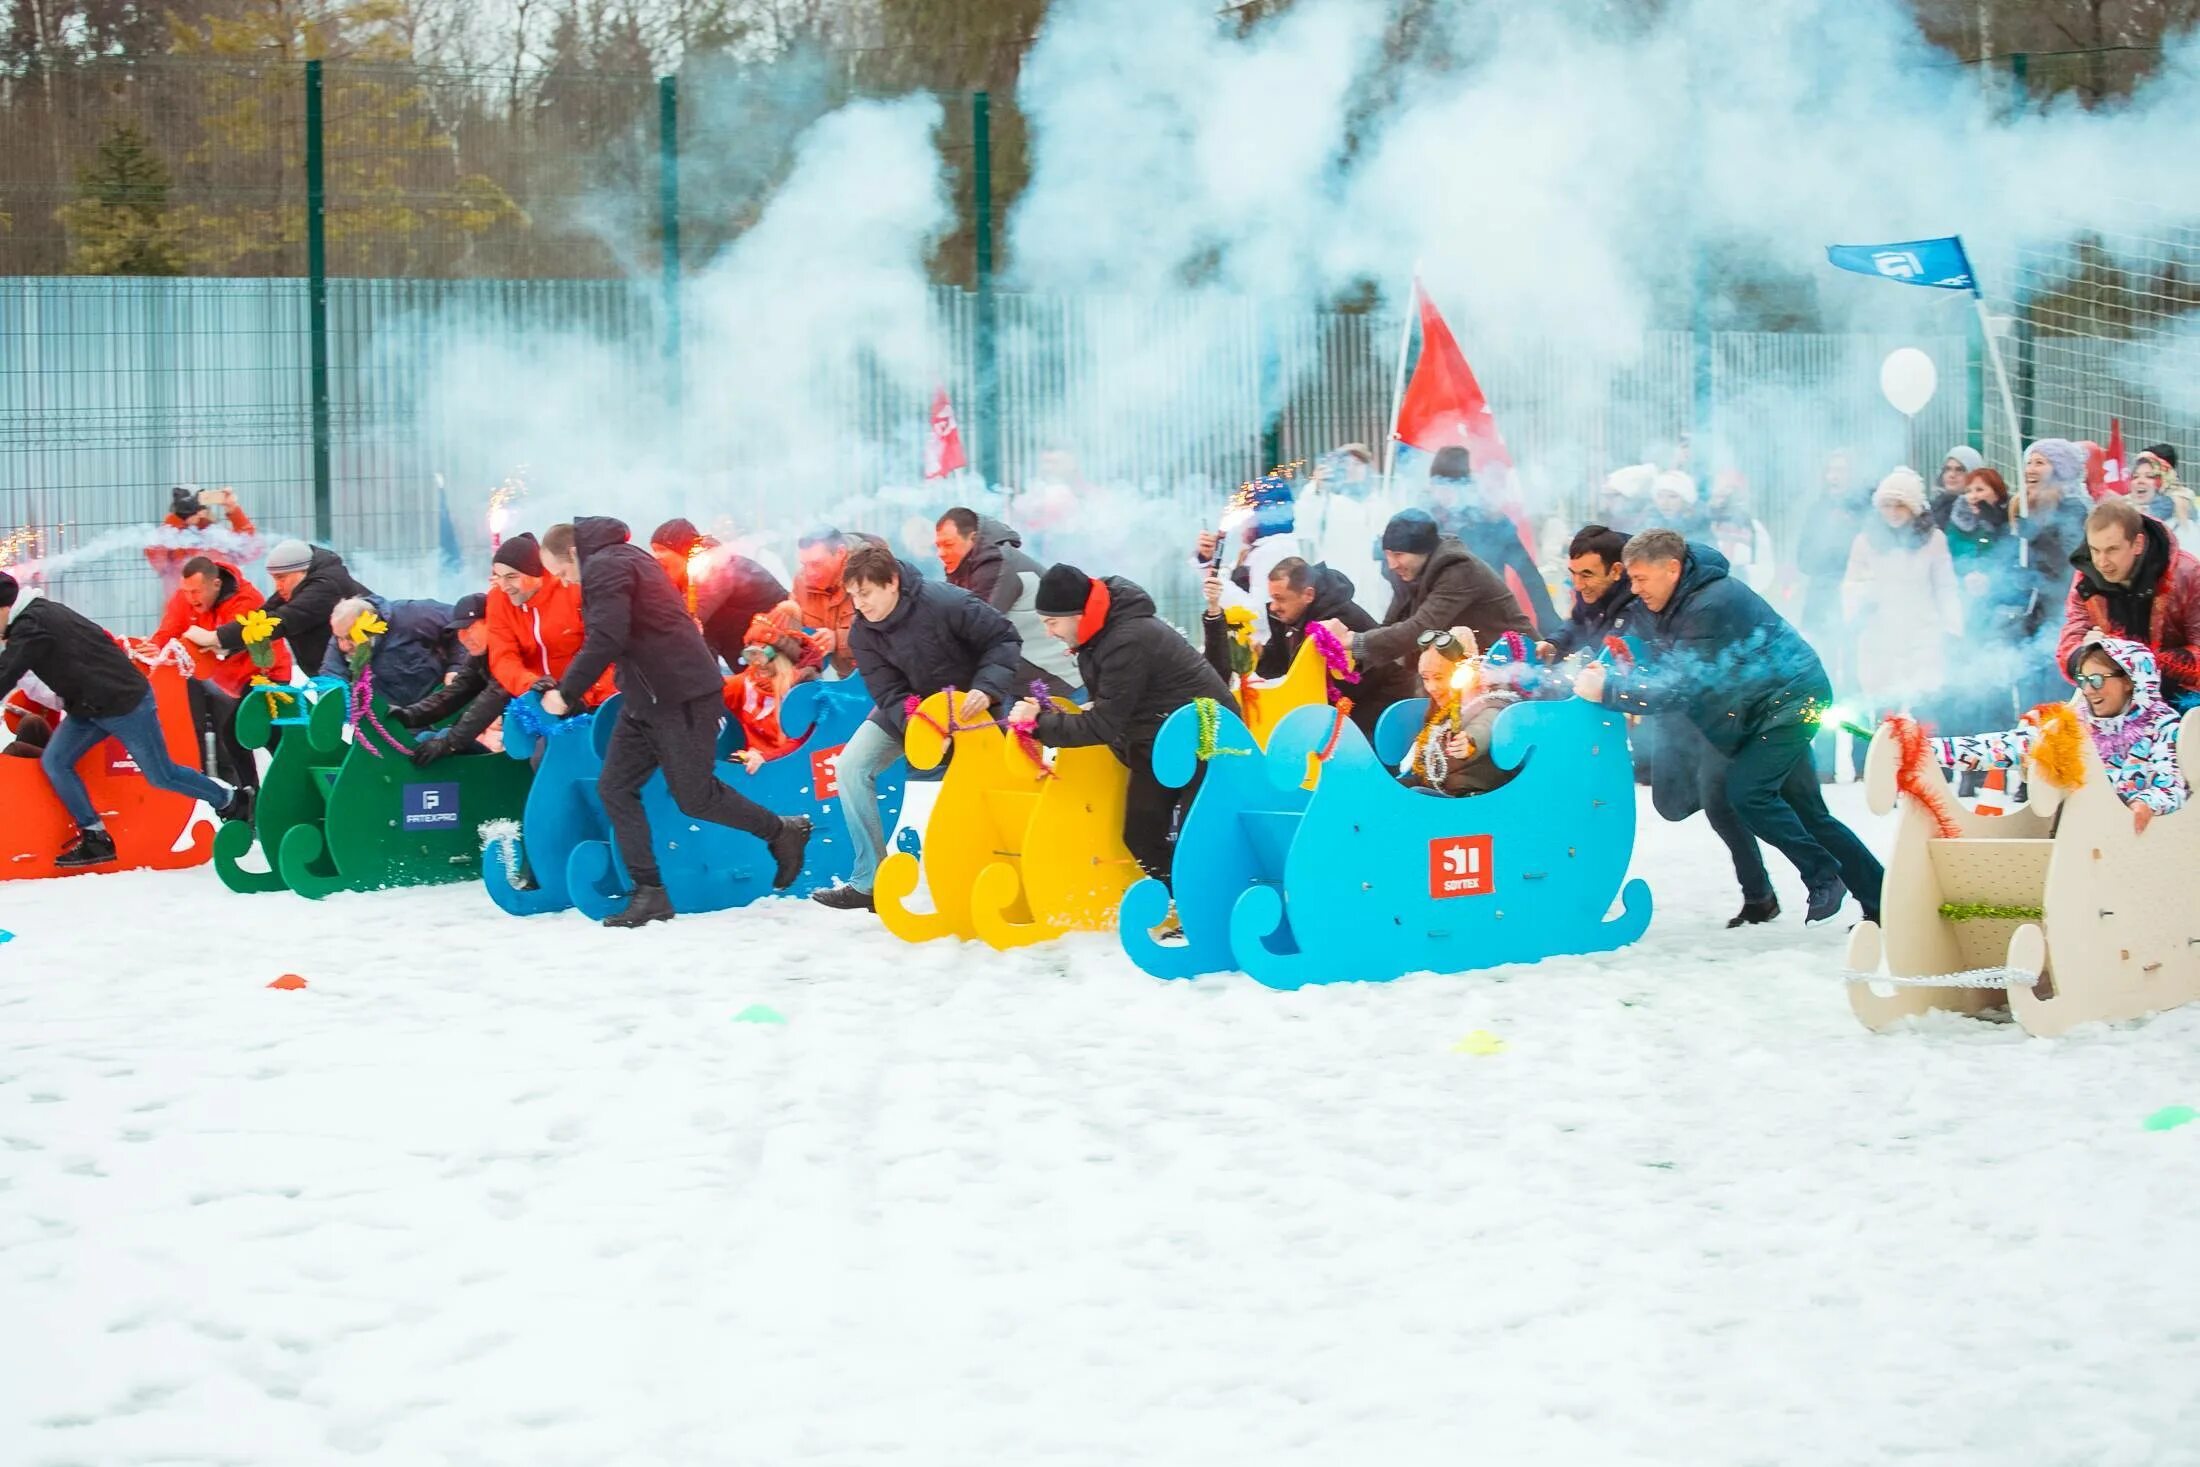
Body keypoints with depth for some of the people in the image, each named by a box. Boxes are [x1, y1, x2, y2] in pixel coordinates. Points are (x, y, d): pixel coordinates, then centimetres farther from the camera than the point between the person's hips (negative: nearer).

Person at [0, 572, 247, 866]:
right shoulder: (40, 613, 11)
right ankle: (95, 838, 2)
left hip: (125, 702, -10)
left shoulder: (31, 626, -21)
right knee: (54, 762, -2)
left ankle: (231, 803, 22)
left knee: (161, 776, 2)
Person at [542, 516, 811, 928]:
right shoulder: (626, 557, 18)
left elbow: (606, 639, -25)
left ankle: (782, 832, 18)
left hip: (682, 696, -11)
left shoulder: (603, 566, -14)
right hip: (646, 699, 11)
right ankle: (650, 894, 3)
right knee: (616, 787, 4)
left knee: (695, 797, -2)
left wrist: (566, 692, -17)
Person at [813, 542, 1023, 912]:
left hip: (969, 704, -3)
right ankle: (869, 881, -9)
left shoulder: (944, 602, -30)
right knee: (851, 767, -12)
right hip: (908, 706, 4)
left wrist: (986, 688, -38)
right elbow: (888, 694, -17)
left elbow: (1004, 639, -23)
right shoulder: (862, 634, -16)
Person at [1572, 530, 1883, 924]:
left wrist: (1608, 689, -25)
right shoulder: (1676, 603, 3)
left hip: (1792, 699, -10)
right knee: (1807, 812, 11)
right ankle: (1879, 901, 16)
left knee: (1748, 792, -18)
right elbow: (1664, 665, 9)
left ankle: (1824, 877, -6)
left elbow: (1681, 689, -29)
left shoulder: (1711, 606, -27)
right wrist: (1618, 676, -11)